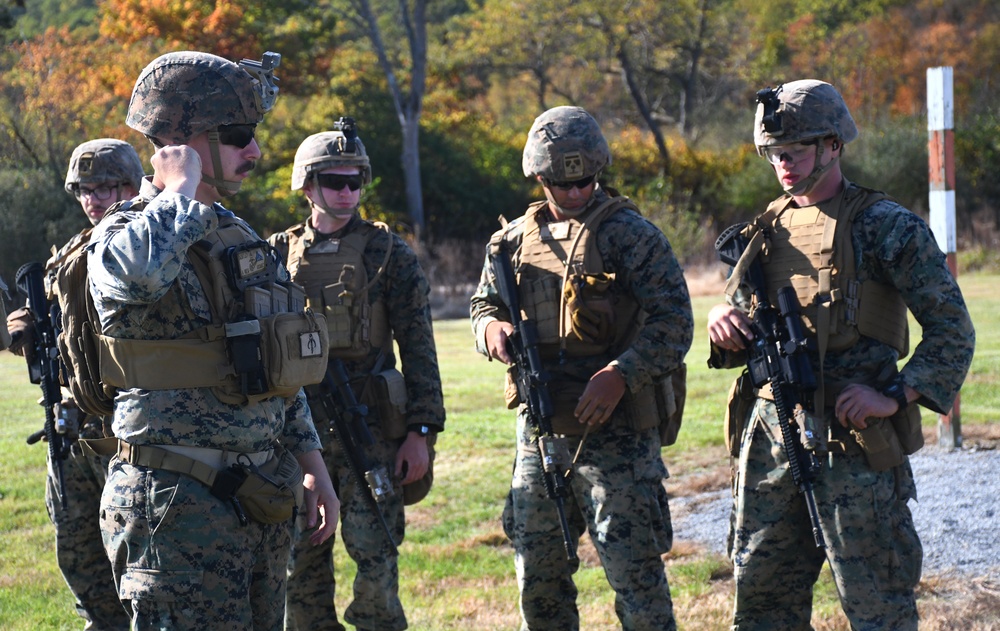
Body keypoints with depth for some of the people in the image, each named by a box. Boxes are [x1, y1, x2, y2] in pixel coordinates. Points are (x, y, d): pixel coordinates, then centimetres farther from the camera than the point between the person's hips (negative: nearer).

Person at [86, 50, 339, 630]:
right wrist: (182, 186, -18)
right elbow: (144, 267, -37)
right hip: (181, 503, -8)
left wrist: (315, 470, 19)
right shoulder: (123, 238, -10)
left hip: (261, 499, 8)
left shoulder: (241, 238, 16)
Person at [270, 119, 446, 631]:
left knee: (374, 555, -8)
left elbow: (418, 348, -1)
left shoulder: (388, 253, 1)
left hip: (369, 428, -3)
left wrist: (421, 433, -7)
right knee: (302, 562, 6)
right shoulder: (279, 255, 9)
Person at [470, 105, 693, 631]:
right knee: (538, 576, 13)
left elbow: (672, 322, -10)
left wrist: (619, 376, -23)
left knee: (634, 569, -8)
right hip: (539, 430, 6)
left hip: (614, 432, -6)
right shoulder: (517, 238, 12)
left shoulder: (630, 235, -4)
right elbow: (483, 304, 22)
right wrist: (492, 328, -2)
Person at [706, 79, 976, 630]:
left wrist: (896, 395, -18)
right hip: (769, 435, 6)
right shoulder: (767, 229, 13)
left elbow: (951, 328, -7)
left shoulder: (885, 226, -5)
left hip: (853, 441, -6)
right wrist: (721, 322, -2)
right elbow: (736, 333, 22)